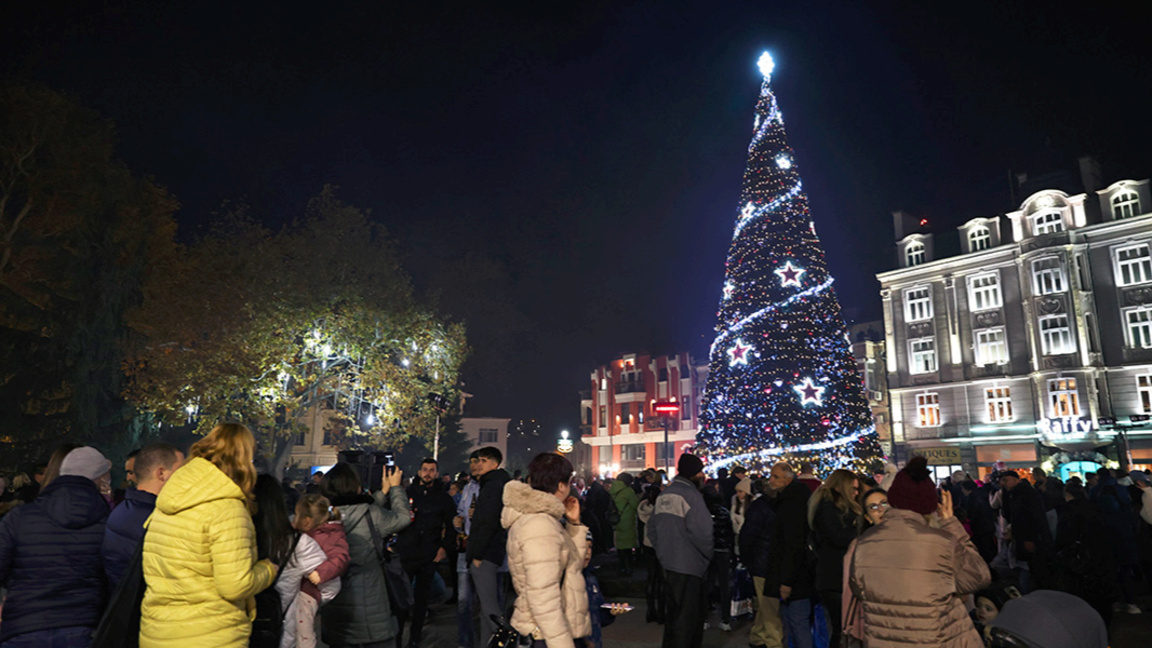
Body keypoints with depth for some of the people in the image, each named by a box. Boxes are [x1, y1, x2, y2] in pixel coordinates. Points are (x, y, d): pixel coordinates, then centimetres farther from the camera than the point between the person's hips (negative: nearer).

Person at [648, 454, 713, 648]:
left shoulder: (664, 495, 11)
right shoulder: (690, 494, -16)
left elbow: (652, 528, 17)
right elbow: (701, 532, -22)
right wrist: (709, 554, -7)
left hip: (667, 564, 8)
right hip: (688, 566, -8)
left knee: (674, 613, 20)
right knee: (687, 617, 0)